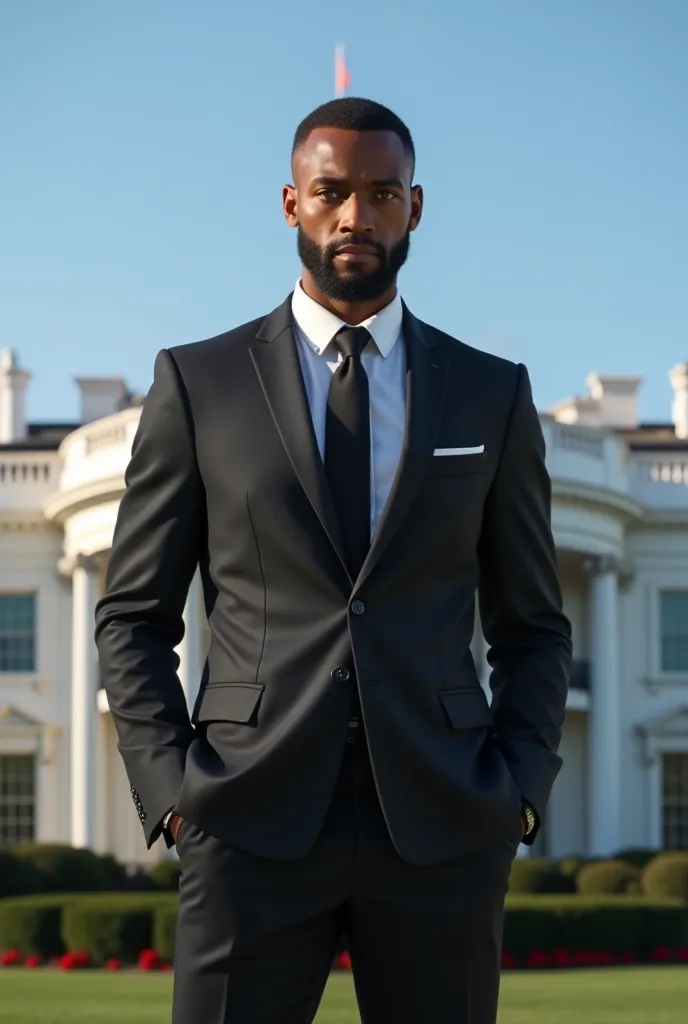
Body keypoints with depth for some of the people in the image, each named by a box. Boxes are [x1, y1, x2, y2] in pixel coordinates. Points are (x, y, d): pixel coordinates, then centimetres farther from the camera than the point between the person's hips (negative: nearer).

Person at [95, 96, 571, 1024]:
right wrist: (170, 787, -5)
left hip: (439, 822, 1)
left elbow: (532, 628, 15)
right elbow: (132, 616, 8)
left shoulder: (491, 395, 11)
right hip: (256, 817, -1)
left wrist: (519, 790, 0)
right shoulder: (199, 382, 7)